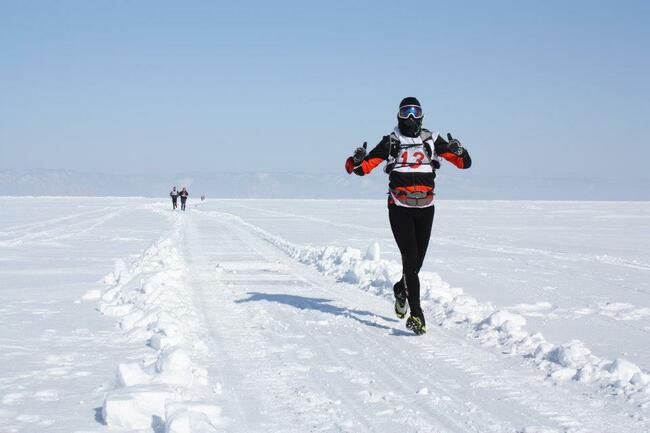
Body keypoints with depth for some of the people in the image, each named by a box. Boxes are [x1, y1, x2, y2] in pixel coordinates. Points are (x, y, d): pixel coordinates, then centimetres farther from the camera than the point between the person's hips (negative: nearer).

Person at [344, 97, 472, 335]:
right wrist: (357, 160, -25)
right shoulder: (391, 142, 1)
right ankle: (416, 313, -15)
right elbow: (362, 168, -2)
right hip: (400, 209, -3)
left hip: (425, 209, 3)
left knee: (417, 260, 12)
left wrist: (458, 150, -19)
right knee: (410, 259, -13)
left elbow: (464, 163, 2)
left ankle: (401, 289, 43)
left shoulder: (432, 140, 5)